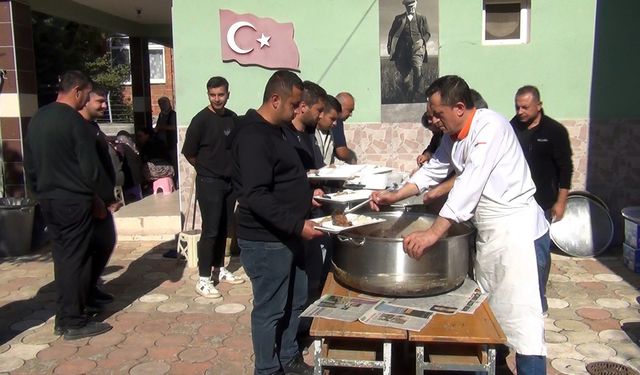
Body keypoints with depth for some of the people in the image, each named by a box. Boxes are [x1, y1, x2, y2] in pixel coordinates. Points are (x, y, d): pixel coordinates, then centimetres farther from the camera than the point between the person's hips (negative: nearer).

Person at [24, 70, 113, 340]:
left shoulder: (37, 119, 10)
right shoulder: (75, 121, -15)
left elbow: (29, 164, 15)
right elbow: (90, 168, -17)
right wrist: (107, 195, -5)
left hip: (48, 199, 8)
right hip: (74, 201, -8)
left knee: (62, 257, 15)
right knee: (76, 259, 0)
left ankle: (64, 318, 23)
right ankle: (74, 323, 8)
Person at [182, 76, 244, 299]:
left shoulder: (233, 118, 5)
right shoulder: (201, 120, -12)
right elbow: (188, 153, -7)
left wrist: (231, 168, 10)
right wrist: (206, 169, 4)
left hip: (229, 181, 6)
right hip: (209, 183, -6)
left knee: (223, 228, 13)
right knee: (210, 230, -6)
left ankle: (219, 270, 27)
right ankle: (203, 279, 2)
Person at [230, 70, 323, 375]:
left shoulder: (272, 131, 12)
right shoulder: (253, 137, -21)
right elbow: (256, 197, -28)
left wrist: (304, 195, 15)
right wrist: (297, 224, -28)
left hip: (285, 235, 10)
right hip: (266, 240, -10)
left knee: (295, 301, 20)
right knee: (270, 309, 5)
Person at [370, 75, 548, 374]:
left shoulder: (490, 126, -19)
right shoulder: (453, 135, 8)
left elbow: (470, 184, -28)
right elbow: (433, 170, 19)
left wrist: (433, 233, -31)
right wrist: (394, 196, 8)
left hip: (516, 230, -9)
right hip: (489, 232, 9)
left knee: (520, 318, -6)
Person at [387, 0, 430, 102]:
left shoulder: (421, 18, 14)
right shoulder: (399, 19, 12)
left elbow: (427, 33, 18)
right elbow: (391, 33, 13)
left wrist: (422, 41, -1)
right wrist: (389, 46, 0)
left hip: (417, 47, -1)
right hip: (403, 49, 1)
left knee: (417, 68, -24)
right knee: (404, 74, 2)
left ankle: (415, 92, -8)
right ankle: (408, 98, 16)